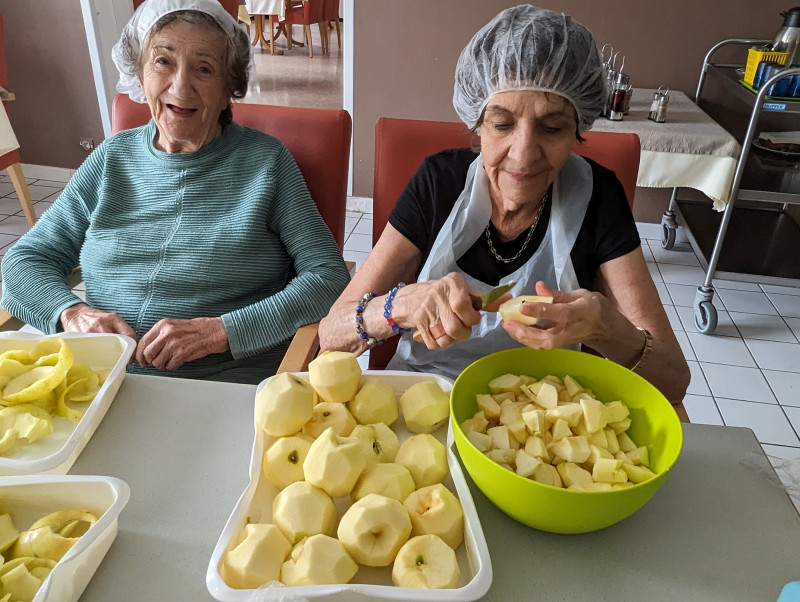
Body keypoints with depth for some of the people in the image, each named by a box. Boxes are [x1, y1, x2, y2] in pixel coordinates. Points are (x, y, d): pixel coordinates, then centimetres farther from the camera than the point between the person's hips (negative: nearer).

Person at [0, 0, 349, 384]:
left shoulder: (265, 161, 2)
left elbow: (329, 277, -5)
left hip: (226, 393, -3)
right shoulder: (112, 158, 12)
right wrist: (71, 312, -8)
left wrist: (220, 331, -15)